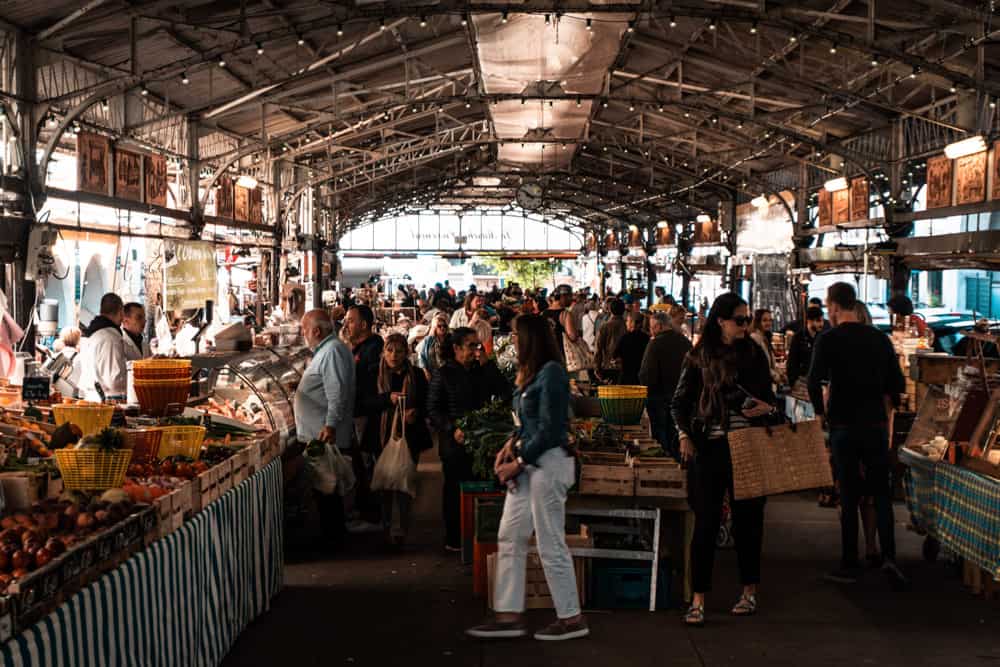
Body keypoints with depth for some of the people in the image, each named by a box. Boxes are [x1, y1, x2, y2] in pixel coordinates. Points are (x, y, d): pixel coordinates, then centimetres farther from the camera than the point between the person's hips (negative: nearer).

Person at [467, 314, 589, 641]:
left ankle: (572, 618, 10)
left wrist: (519, 462, -15)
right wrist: (512, 445, 4)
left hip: (548, 463, -10)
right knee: (510, 538, 9)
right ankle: (509, 615, 14)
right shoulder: (531, 373, 13)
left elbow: (550, 429, -18)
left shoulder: (551, 373, -14)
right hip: (528, 463, 10)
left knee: (551, 544, -2)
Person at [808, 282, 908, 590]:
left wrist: (821, 412, -3)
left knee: (849, 496, 6)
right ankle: (889, 557, -6)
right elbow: (897, 383, 3)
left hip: (844, 426, -3)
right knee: (882, 493, 10)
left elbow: (815, 382, -19)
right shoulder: (879, 338, 4)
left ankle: (849, 564, 12)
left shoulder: (828, 339, -9)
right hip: (876, 424, 3)